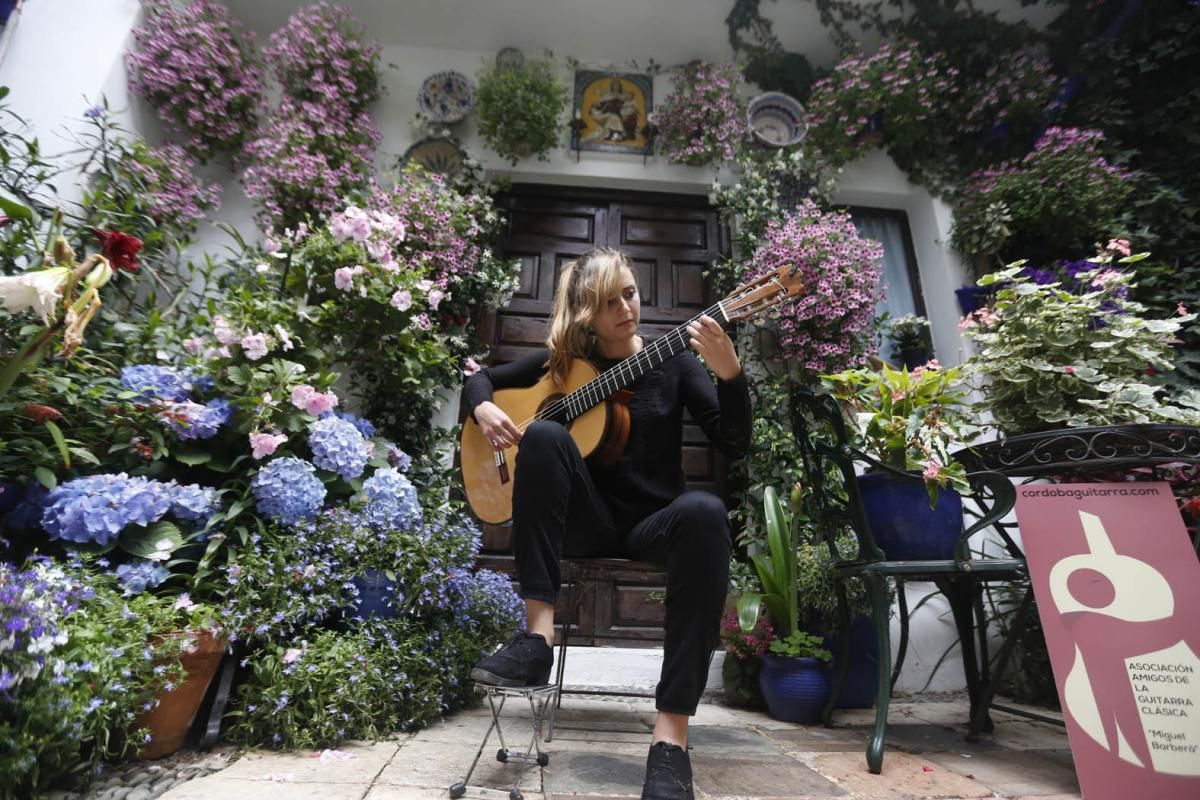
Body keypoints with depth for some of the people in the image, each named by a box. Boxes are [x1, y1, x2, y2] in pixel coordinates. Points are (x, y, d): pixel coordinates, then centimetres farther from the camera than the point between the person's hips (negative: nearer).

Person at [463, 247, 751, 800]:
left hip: (651, 523, 0)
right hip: (585, 521, 1)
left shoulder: (672, 362, 3)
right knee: (544, 434, -28)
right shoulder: (563, 360, 6)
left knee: (704, 512, -35)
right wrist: (484, 409, -7)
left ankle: (671, 734, -33)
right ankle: (538, 635, -31)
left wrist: (728, 371, -24)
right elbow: (481, 378, 17)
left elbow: (735, 444, -6)